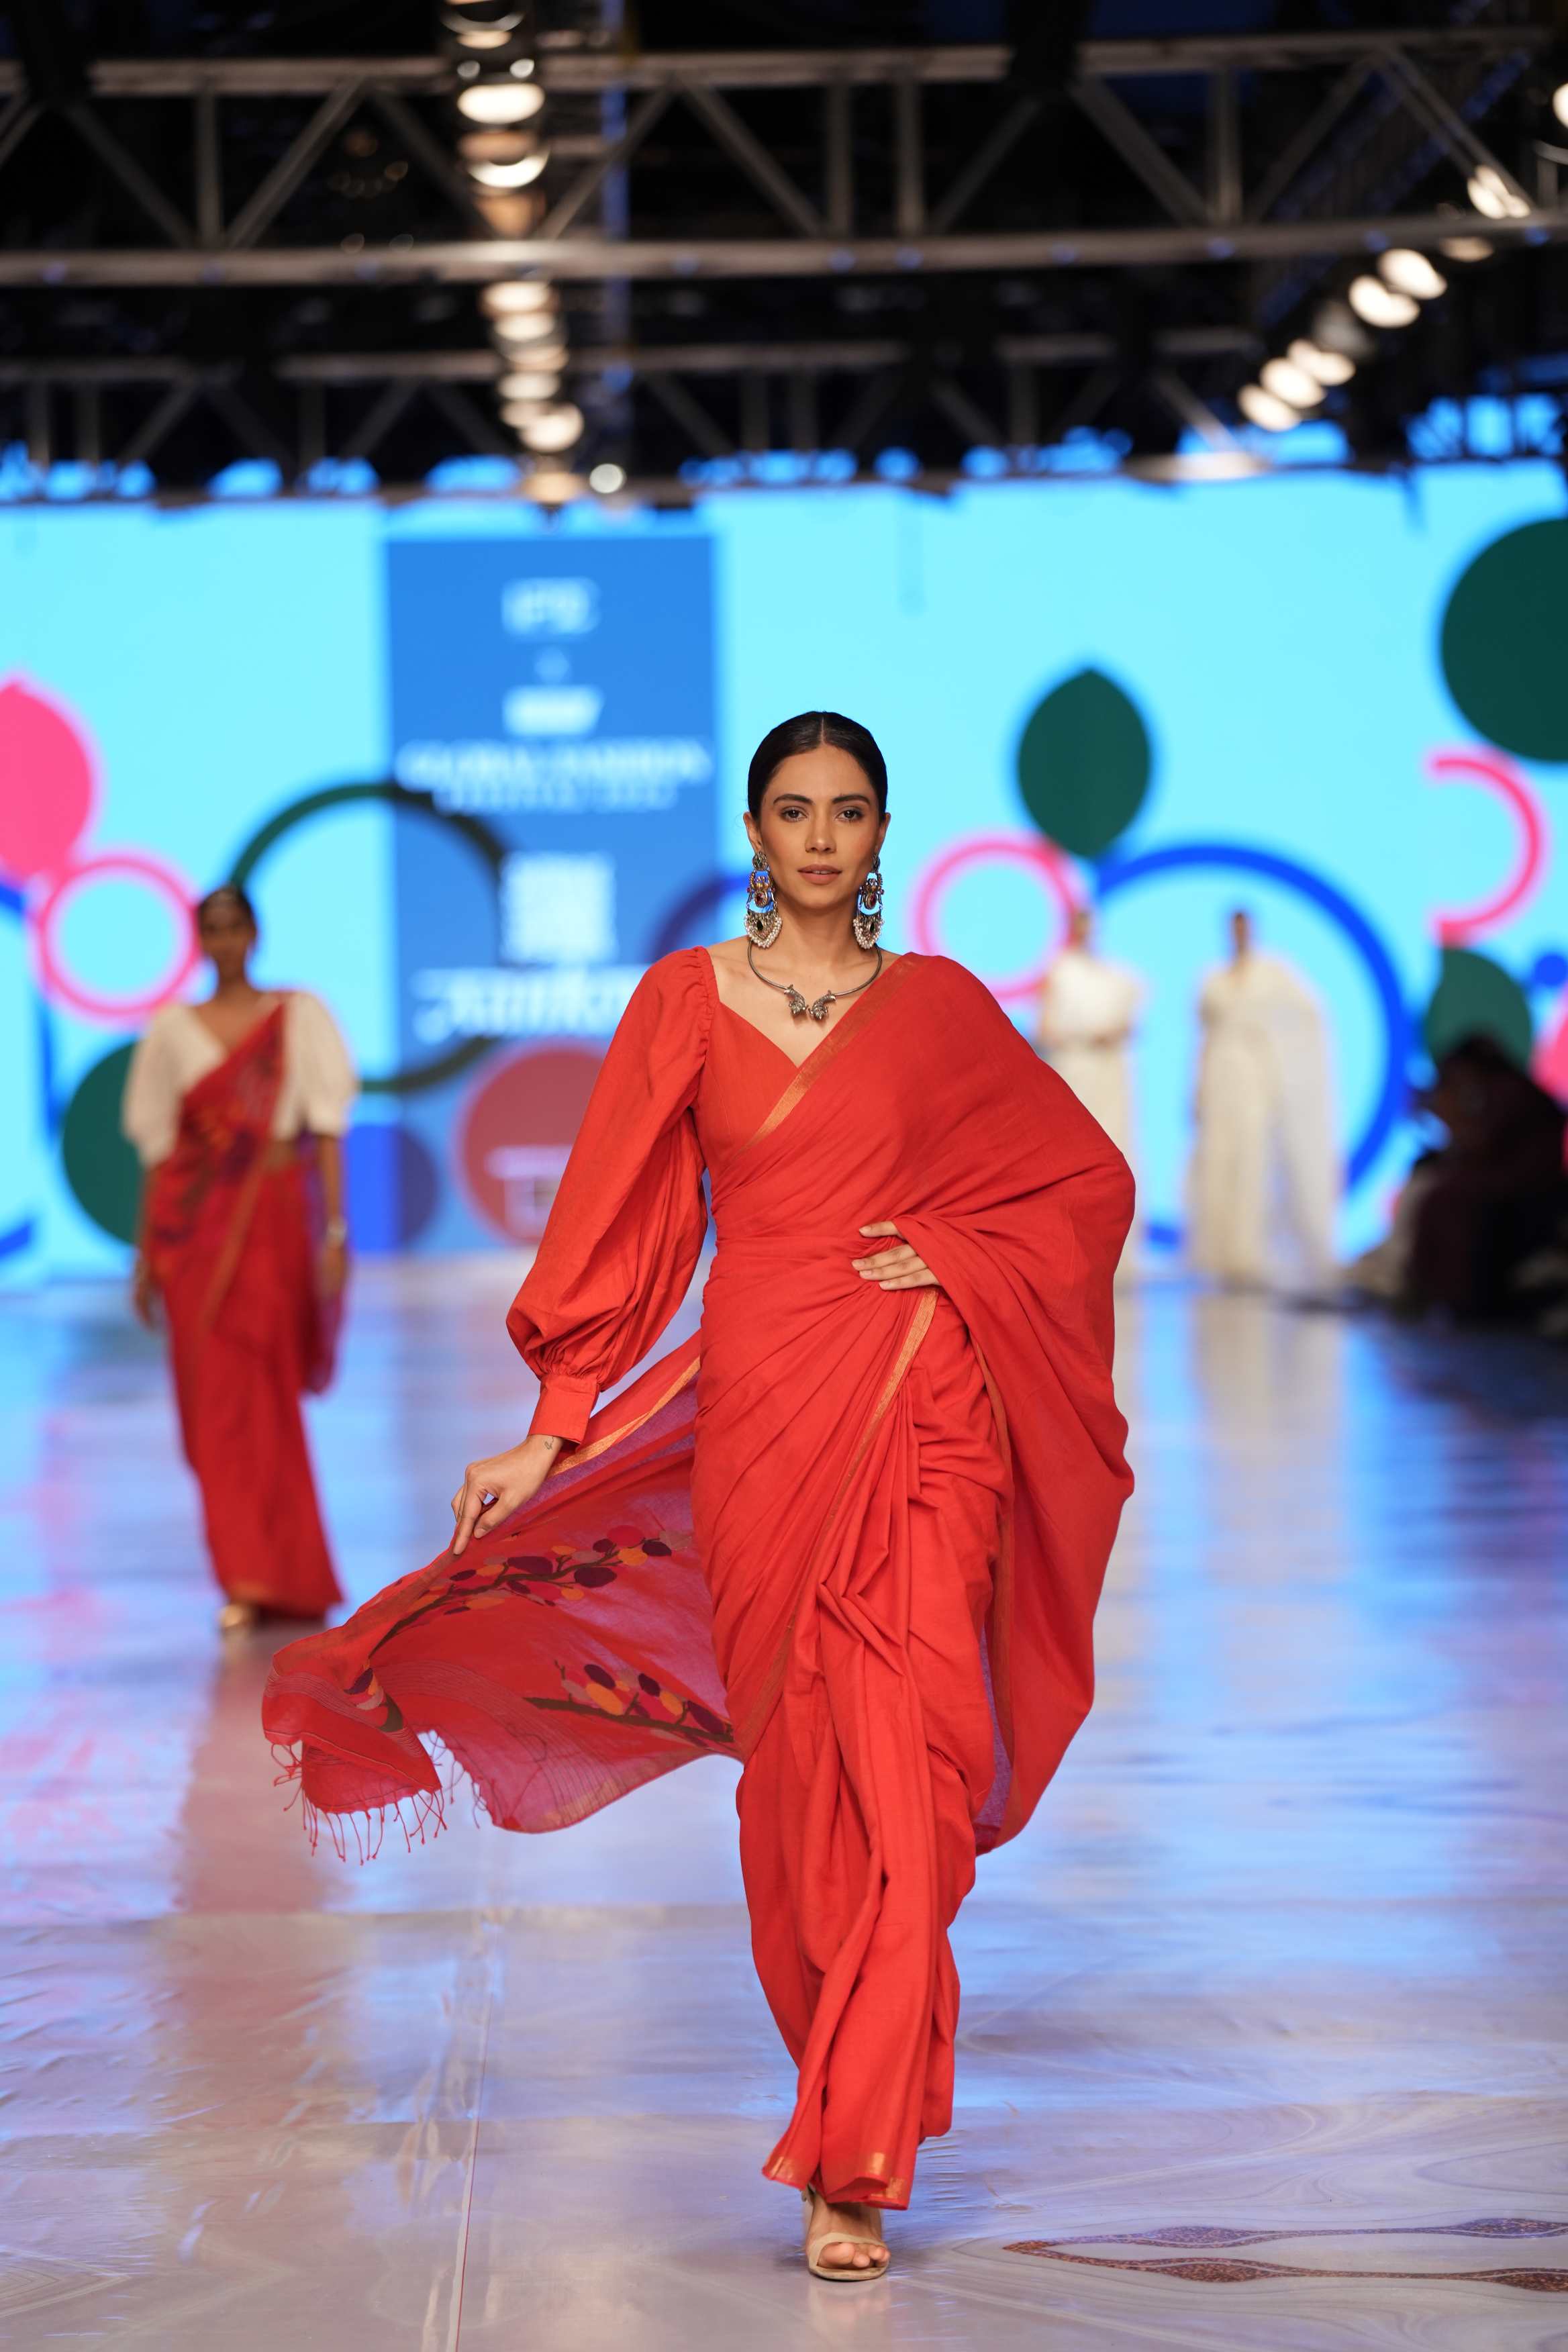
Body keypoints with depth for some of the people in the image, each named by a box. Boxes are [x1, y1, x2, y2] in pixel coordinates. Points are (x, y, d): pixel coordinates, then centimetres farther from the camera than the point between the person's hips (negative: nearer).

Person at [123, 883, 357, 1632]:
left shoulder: (299, 1016, 4)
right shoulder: (173, 1029, 10)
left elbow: (326, 1129, 0)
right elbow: (158, 1149, 11)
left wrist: (335, 1229, -9)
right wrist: (146, 1253, 8)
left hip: (272, 1218, -2)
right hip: (193, 1225, 2)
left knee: (262, 1395, -3)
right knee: (213, 1397, -3)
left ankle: (266, 1577, 6)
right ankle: (252, 1577, 5)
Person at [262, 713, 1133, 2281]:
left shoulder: (938, 1005, 6)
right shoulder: (686, 1002, 5)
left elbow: (1087, 1176, 15)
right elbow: (613, 1228, 4)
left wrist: (954, 1258, 0)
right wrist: (551, 1431, -2)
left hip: (916, 1409, -1)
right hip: (759, 1412, 1)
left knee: (892, 1768, -9)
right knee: (794, 1764, 4)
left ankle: (851, 2163, -4)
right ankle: (856, 2076, 26)